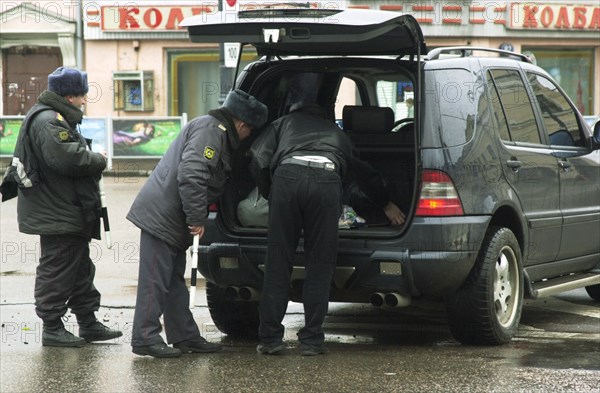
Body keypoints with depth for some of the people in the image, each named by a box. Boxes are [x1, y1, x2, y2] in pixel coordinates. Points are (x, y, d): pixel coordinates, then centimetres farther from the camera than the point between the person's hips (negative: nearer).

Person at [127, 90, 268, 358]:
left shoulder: (217, 132, 21)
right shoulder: (210, 130, -13)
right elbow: (191, 175, -24)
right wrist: (197, 218, -22)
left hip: (170, 219, 11)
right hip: (161, 215, -11)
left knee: (174, 280, 14)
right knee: (155, 280, -9)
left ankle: (184, 336, 20)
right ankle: (145, 338, -7)